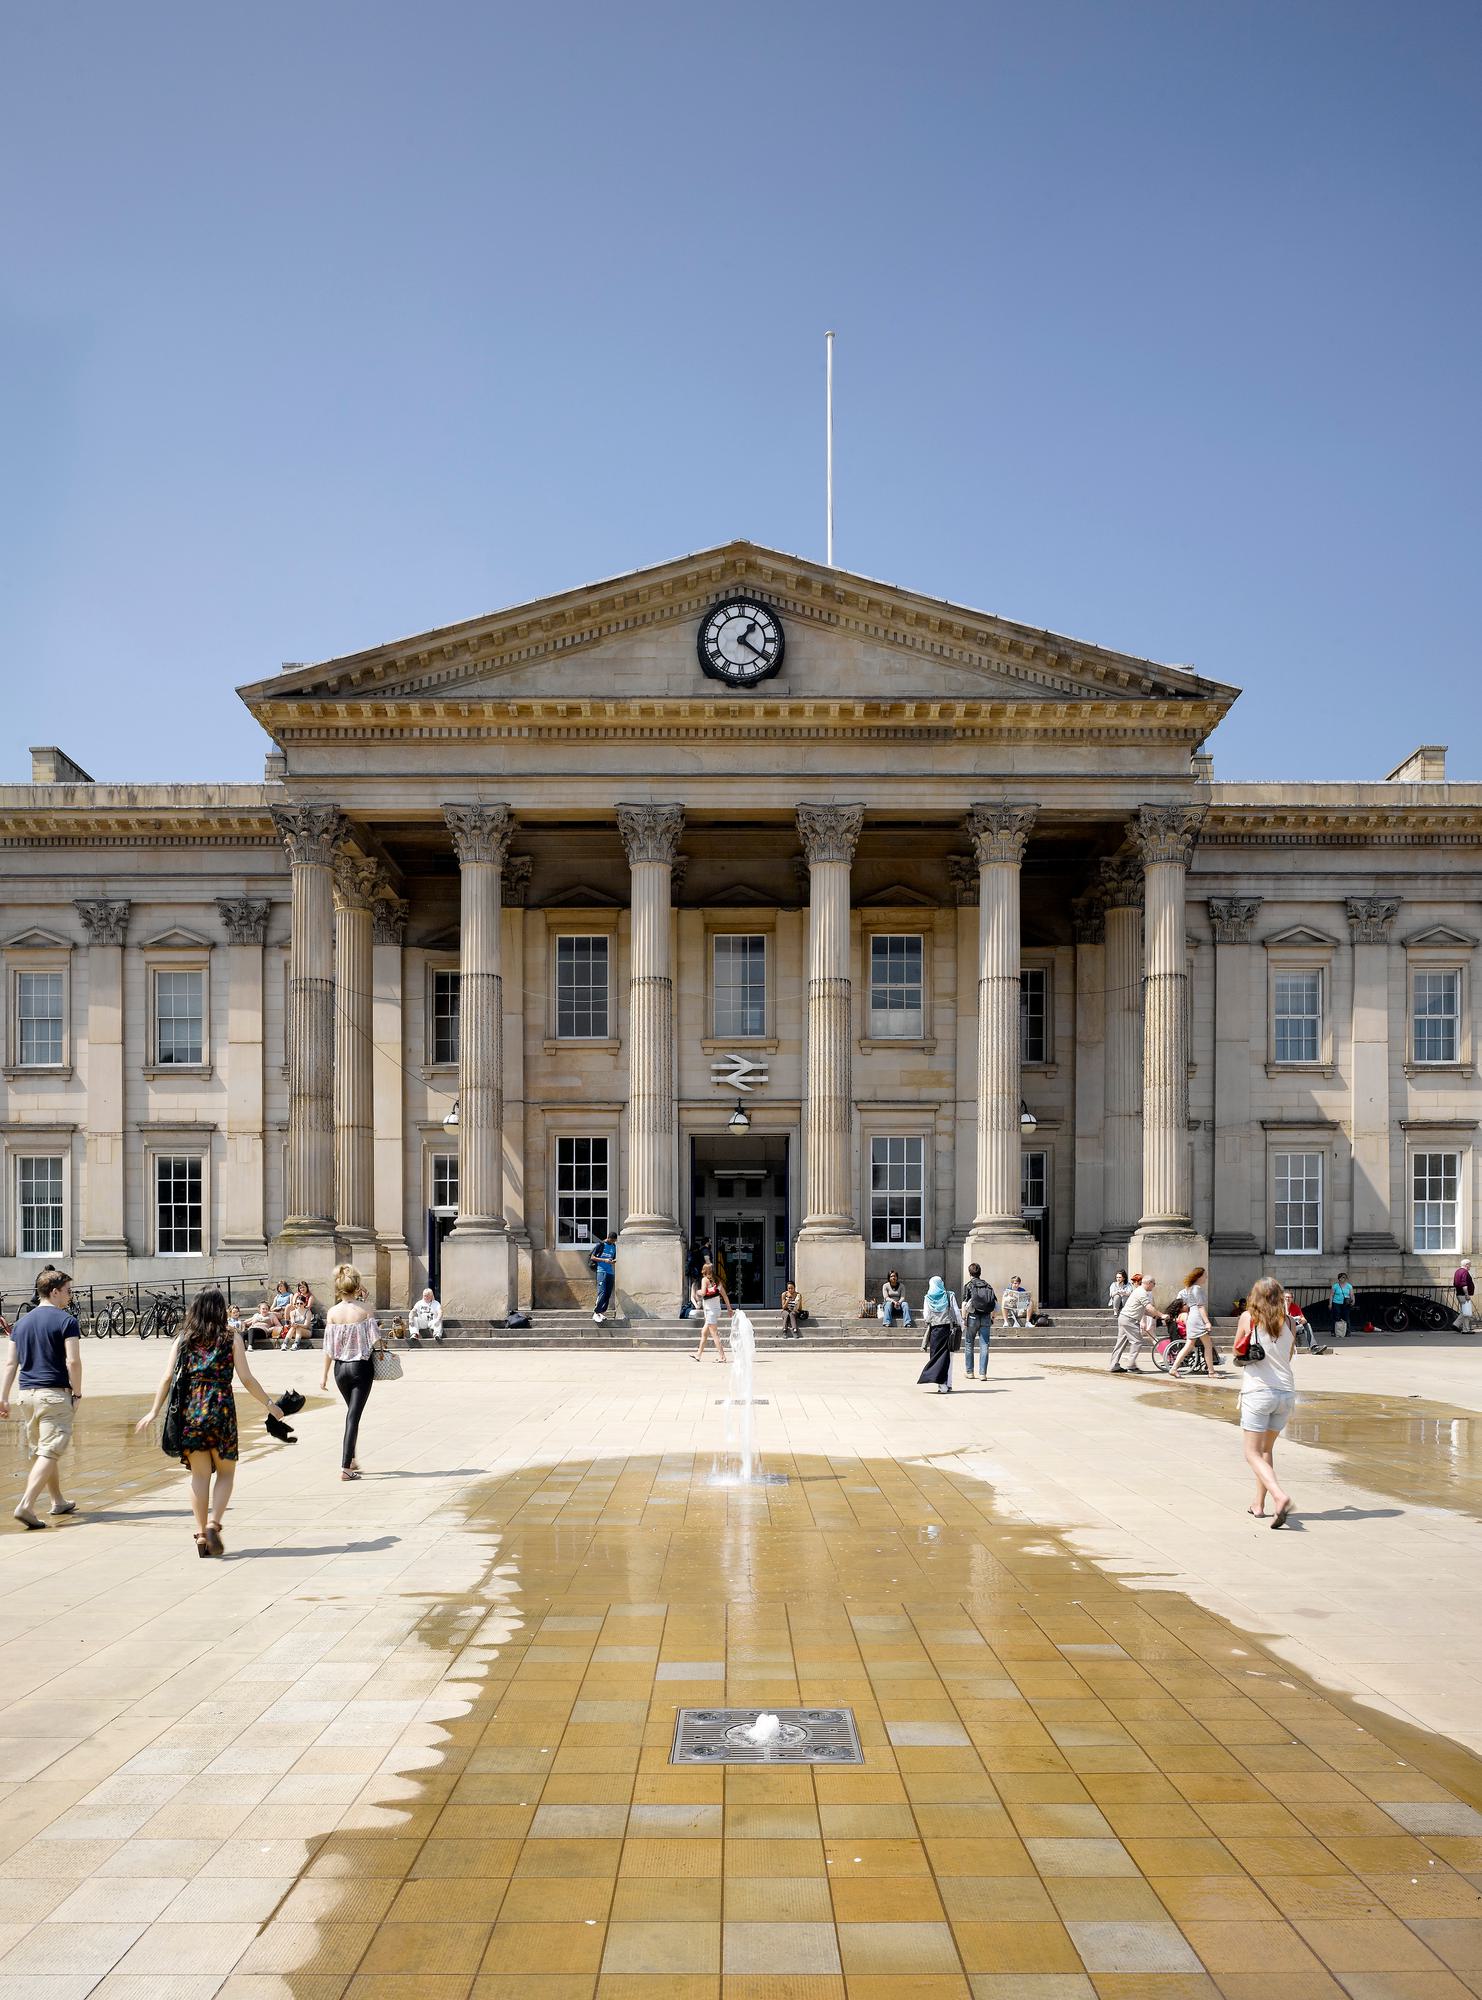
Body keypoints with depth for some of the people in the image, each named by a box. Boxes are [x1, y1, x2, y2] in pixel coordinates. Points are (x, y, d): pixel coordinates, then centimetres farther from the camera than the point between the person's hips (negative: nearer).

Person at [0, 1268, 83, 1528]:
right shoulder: (66, 1320, -9)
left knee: (41, 1451, 18)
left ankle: (58, 1501, 30)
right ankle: (26, 1505, -17)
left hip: (27, 1392, 8)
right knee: (50, 1452, -6)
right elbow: (73, 1361, -15)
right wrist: (77, 1392, -5)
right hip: (55, 1393, -8)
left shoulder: (22, 1321, 12)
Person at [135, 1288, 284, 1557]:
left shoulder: (183, 1340, 8)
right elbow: (247, 1379, -1)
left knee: (199, 1474, 10)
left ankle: (201, 1533, 9)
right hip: (221, 1408, -2)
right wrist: (269, 1404, 8)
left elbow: (167, 1378, 2)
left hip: (190, 1410, 2)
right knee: (226, 1472, 11)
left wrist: (155, 1411, 10)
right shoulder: (232, 1340, 2)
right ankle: (213, 1523, -7)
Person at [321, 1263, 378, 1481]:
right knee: (354, 1414, -1)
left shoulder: (332, 1312, -4)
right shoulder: (364, 1309, -12)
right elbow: (374, 1338, -11)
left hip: (341, 1367, 3)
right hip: (361, 1367, -3)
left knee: (352, 1411, 22)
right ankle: (346, 1467, -7)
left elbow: (328, 1346, -1)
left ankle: (352, 1460, 30)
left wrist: (324, 1374, 6)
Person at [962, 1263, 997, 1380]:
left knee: (969, 1345, 11)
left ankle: (970, 1372, 17)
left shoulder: (968, 1286, -3)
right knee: (984, 1346, 2)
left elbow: (964, 1304, -10)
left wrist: (963, 1319, -6)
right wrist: (992, 1317, 15)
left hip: (973, 1317, -3)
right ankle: (983, 1373, -2)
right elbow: (995, 1303, 6)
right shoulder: (988, 1285, 8)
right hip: (986, 1318, 3)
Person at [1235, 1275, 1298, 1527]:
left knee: (1253, 1453, -1)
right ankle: (1259, 1505, 22)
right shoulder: (1288, 1322, 4)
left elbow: (1237, 1351, 6)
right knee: (1267, 1449, 19)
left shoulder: (1248, 1317, -4)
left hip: (1258, 1392, -4)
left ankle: (1280, 1495, -24)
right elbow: (1288, 1357, 15)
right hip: (1286, 1392, 4)